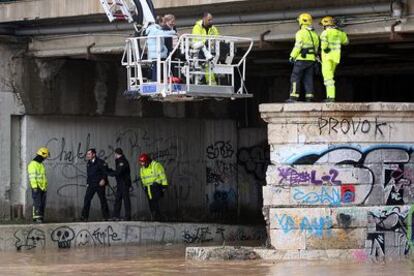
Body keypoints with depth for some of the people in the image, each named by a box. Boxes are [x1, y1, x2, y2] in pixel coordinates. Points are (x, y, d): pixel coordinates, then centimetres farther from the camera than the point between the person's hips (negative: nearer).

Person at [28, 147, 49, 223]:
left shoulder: (41, 164, 19)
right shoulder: (33, 164, -10)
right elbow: (32, 177, -18)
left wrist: (45, 187, 21)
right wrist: (34, 187, -24)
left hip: (42, 188, 9)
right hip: (36, 187, -9)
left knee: (42, 203, 4)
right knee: (37, 203, -14)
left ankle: (40, 218, 5)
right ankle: (36, 218, -16)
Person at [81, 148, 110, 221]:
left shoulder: (100, 162, -7)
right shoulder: (88, 163, 13)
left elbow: (105, 171, -9)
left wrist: (103, 179, -20)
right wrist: (87, 183, 13)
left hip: (99, 184, -5)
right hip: (91, 184, 5)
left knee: (103, 200, 1)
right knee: (87, 199, -6)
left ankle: (106, 217, 10)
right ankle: (84, 216, -6)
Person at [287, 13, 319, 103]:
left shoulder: (301, 33, -8)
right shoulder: (314, 34, 15)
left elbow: (298, 46, -16)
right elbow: (316, 49, 17)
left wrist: (292, 56, -11)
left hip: (301, 58, -7)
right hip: (311, 60, 7)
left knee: (295, 78, -4)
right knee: (308, 79, 6)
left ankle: (293, 97, -10)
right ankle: (309, 98, -2)